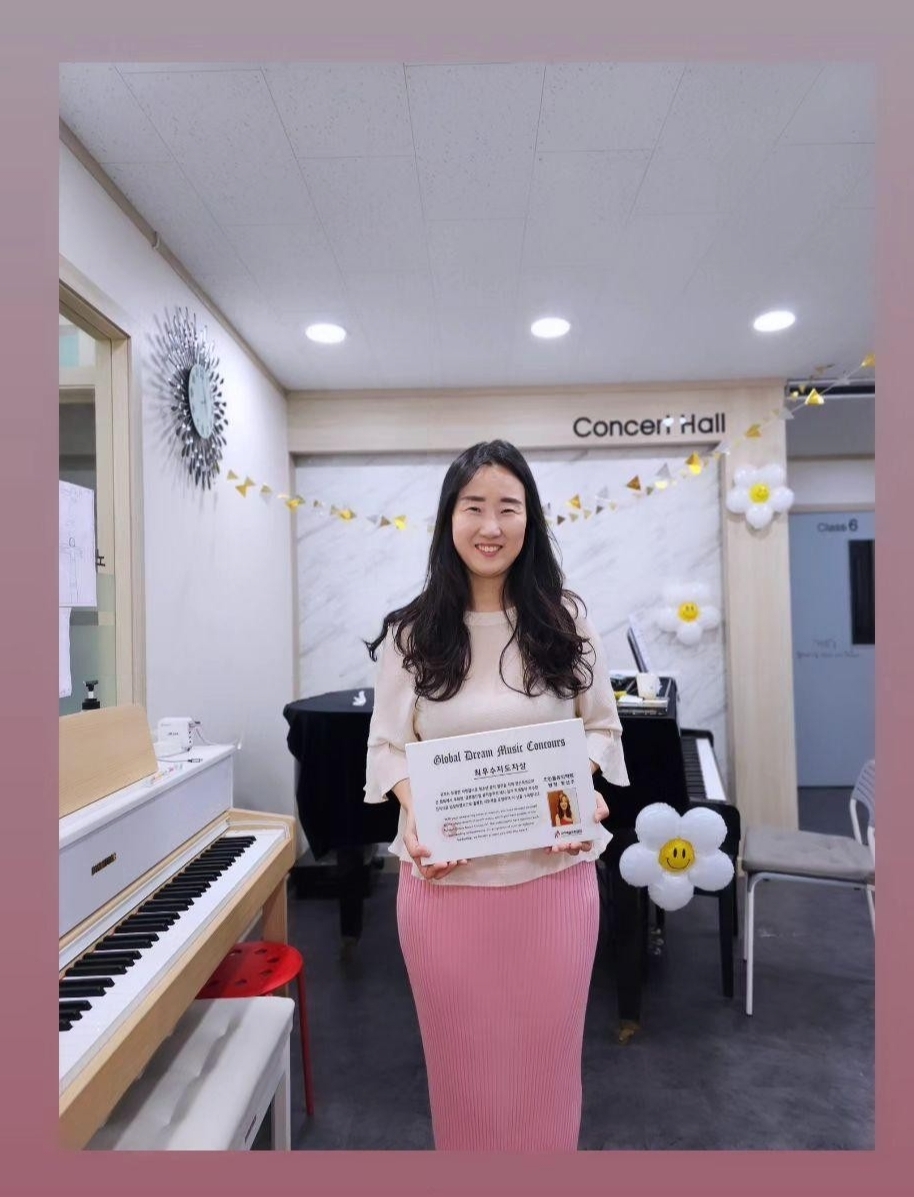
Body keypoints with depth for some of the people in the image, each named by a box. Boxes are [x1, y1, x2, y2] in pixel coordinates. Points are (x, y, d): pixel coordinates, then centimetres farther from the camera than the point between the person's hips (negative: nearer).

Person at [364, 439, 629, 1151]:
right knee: (462, 1057, 18)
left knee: (546, 1053, 16)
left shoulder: (565, 619, 0)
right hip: (444, 877, 0)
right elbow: (388, 747, 1)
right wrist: (414, 819, -16)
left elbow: (602, 728, 5)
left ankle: (548, 1148, 43)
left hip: (554, 873, 1)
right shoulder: (410, 634, -2)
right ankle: (466, 1154, 44)